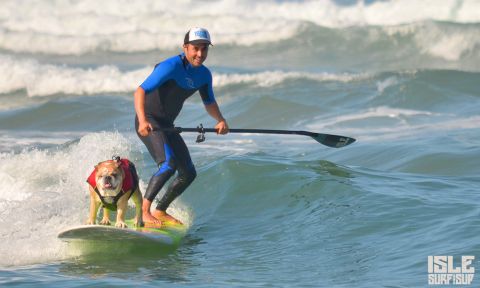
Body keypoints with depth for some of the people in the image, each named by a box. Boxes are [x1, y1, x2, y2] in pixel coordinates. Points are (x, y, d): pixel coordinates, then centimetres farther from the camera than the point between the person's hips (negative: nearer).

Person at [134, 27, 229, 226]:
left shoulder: (204, 75, 4)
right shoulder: (171, 67, -21)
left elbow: (209, 102, 20)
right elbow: (140, 91, -28)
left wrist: (220, 119, 0)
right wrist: (143, 120, -43)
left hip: (167, 125, 9)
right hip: (148, 122, -9)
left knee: (188, 173, 8)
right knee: (169, 164, -28)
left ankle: (160, 211, 22)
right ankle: (143, 211, -26)